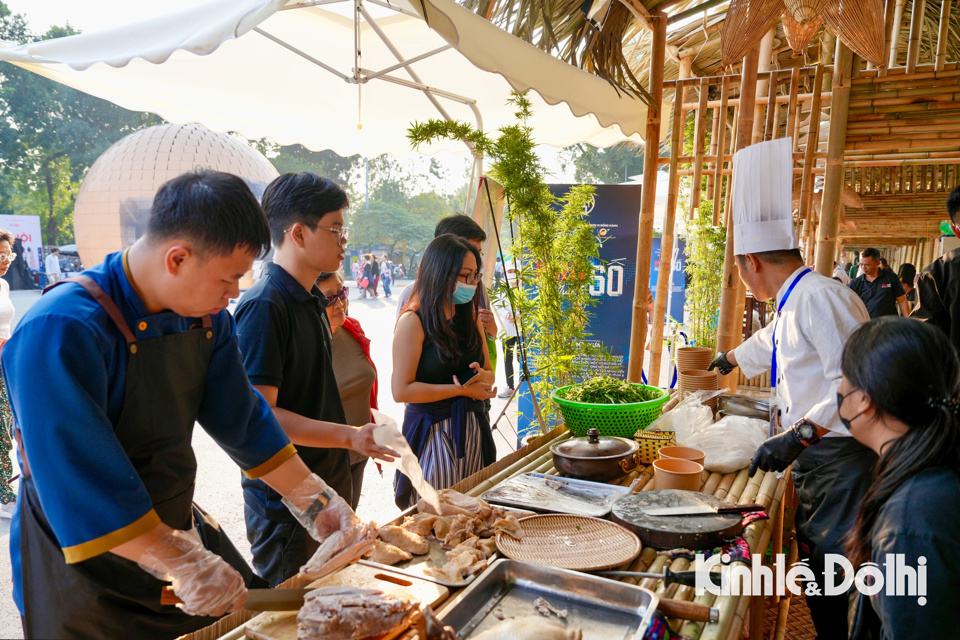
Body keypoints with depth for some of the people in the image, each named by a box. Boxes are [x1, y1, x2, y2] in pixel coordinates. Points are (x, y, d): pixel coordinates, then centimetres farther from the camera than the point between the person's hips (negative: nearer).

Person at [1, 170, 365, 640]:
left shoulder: (208, 318, -5)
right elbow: (79, 478, -30)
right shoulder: (59, 332, -28)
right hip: (86, 570, -6)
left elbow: (242, 420, 2)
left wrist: (316, 503, 1)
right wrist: (181, 565, -28)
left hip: (177, 526, 7)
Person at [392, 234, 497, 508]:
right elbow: (401, 390, -16)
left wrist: (481, 376, -8)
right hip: (433, 433, -6)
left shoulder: (471, 319, 10)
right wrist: (461, 389, -14)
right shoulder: (413, 322, -11)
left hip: (473, 431, 6)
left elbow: (489, 374, 17)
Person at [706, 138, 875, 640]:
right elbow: (769, 345, 37)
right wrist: (731, 359, 53)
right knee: (816, 563, 17)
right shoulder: (791, 305, 15)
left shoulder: (821, 297, -18)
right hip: (814, 456, 10)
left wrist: (798, 436, -30)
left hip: (841, 460, -10)